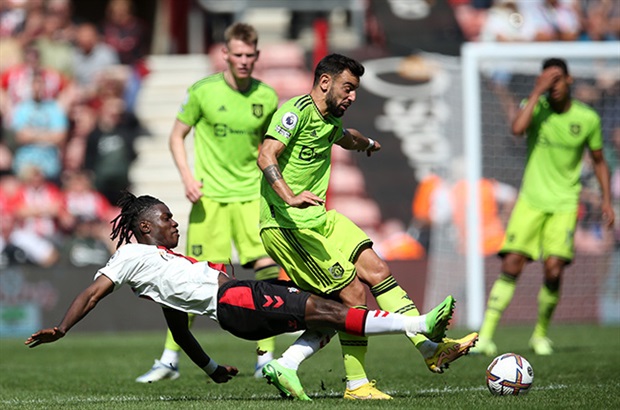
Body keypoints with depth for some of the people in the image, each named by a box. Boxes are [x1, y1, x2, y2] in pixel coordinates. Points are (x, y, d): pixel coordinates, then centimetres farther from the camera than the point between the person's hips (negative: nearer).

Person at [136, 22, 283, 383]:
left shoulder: (267, 97, 3)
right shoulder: (204, 91, -5)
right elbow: (177, 137, 4)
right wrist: (187, 176, -9)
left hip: (251, 196, 2)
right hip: (210, 197, -2)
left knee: (268, 270, -10)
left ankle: (266, 360, 0)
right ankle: (170, 360, 9)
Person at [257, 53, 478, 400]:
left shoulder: (329, 121, 16)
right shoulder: (297, 111, -13)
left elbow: (347, 138, 42)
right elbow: (266, 156, -27)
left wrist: (368, 143, 64)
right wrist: (290, 197, -41)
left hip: (319, 218, 9)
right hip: (287, 225, -9)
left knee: (376, 269, -2)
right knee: (354, 293, -11)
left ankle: (432, 348, 0)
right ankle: (357, 385, -2)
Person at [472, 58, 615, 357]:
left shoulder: (588, 119, 1)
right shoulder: (535, 107, -2)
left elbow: (599, 161, 14)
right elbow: (517, 128, -25)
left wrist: (606, 198, 6)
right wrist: (537, 92, -21)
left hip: (564, 203, 0)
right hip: (531, 200, 0)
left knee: (553, 270, -12)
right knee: (511, 265, -12)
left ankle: (541, 334, 9)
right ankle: (486, 335, -11)